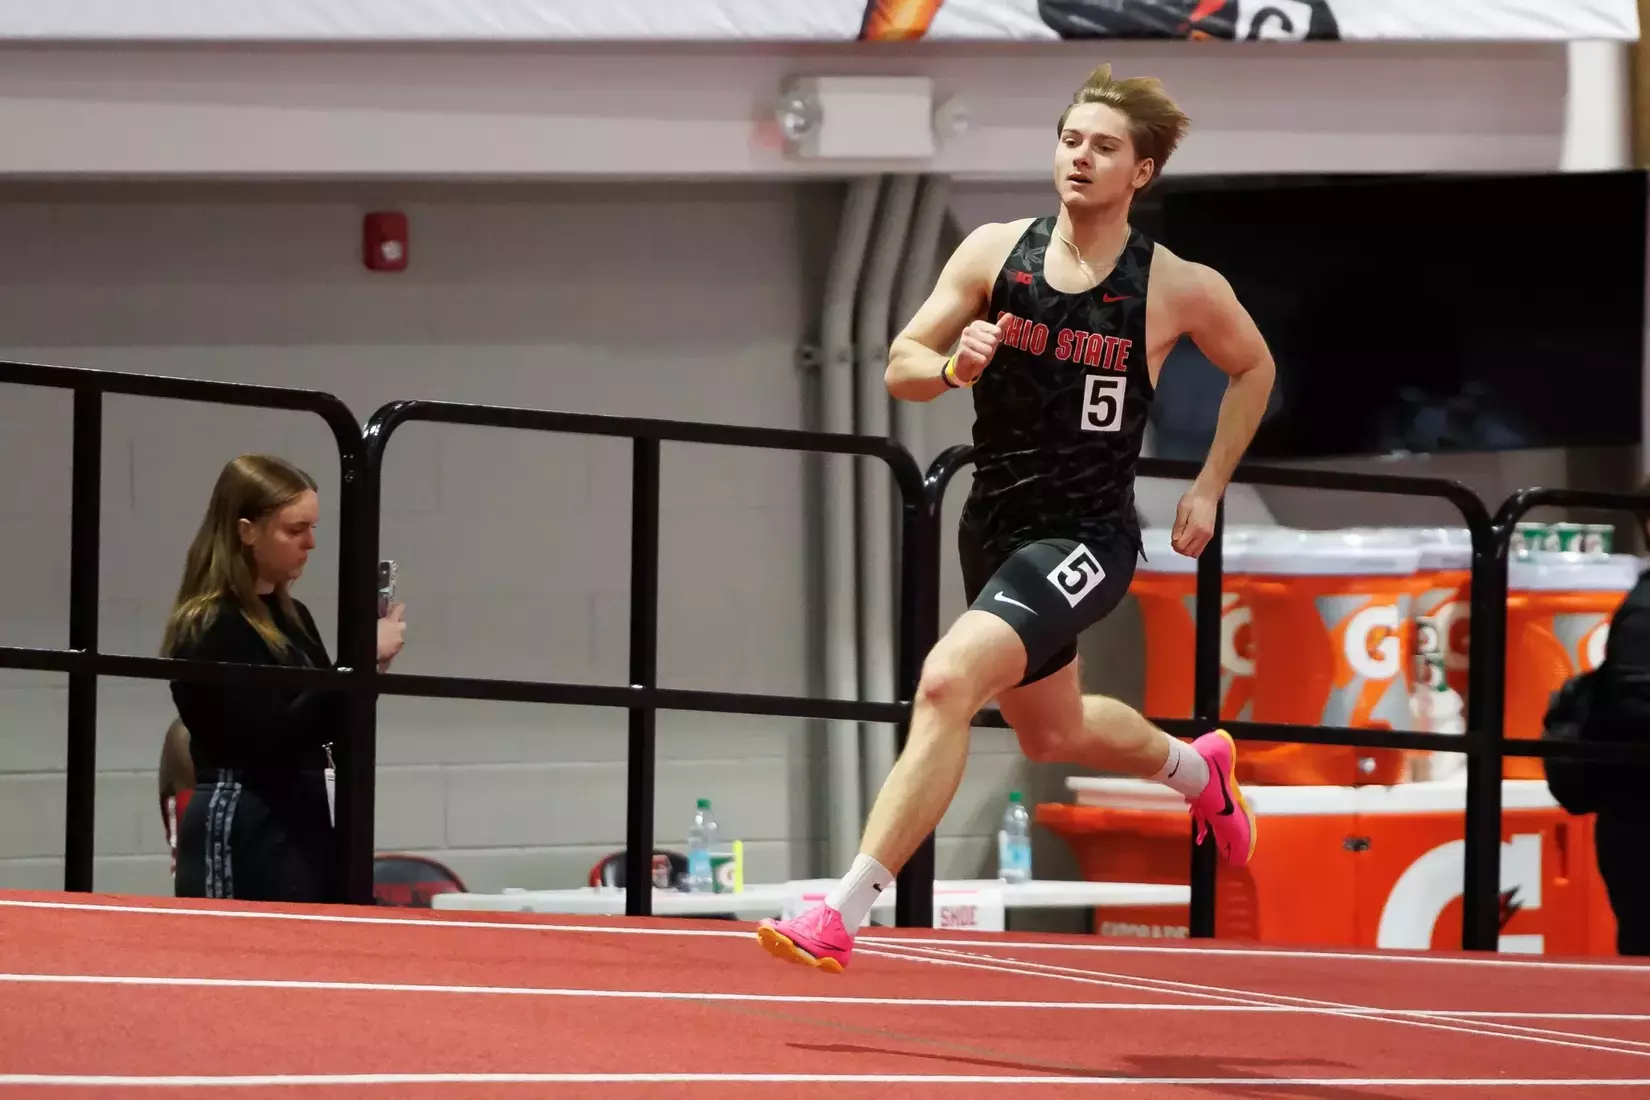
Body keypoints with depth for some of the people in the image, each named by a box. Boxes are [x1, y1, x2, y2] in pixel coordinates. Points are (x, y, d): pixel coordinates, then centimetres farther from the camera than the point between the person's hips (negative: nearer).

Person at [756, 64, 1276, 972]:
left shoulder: (1180, 288, -9)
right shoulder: (995, 252, -3)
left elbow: (1252, 367, 11)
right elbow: (900, 367, -1)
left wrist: (1208, 489, 7)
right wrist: (952, 365, -23)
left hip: (1087, 540, -6)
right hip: (995, 531, 6)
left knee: (946, 683, -27)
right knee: (1051, 735, 26)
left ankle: (842, 914, -28)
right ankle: (1197, 768, 60)